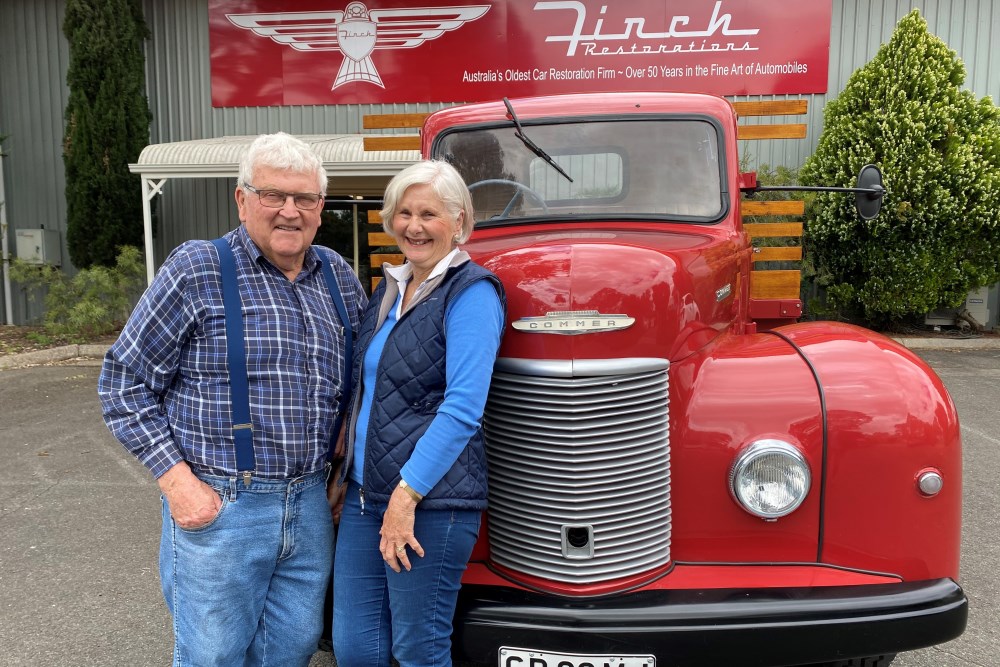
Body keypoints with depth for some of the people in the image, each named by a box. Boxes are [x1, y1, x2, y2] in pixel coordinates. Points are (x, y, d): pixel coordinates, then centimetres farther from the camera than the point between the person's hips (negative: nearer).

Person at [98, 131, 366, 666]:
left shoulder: (338, 276, 7)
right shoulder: (197, 271, -8)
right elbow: (123, 382, -5)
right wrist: (178, 481, -12)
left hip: (311, 505, 5)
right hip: (219, 507, -4)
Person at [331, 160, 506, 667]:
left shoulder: (472, 292, -10)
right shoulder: (390, 287, 14)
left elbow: (464, 407, -19)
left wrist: (407, 493, -21)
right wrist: (346, 472, 16)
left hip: (432, 498, -7)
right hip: (365, 491, 8)